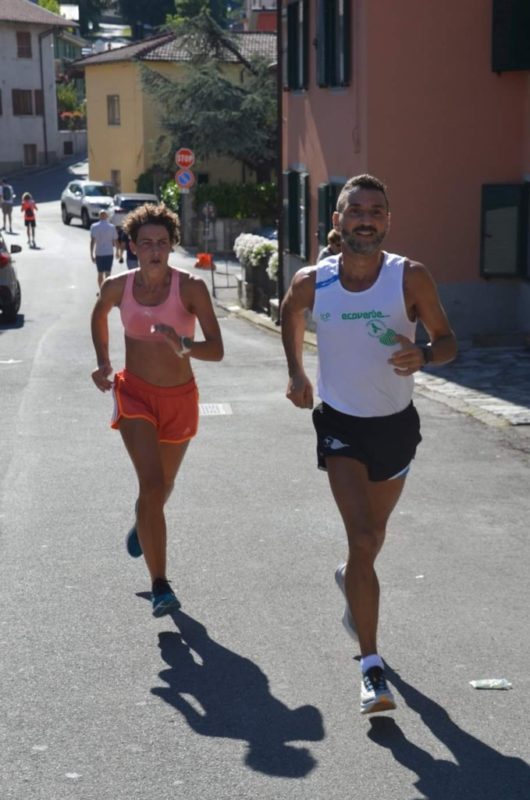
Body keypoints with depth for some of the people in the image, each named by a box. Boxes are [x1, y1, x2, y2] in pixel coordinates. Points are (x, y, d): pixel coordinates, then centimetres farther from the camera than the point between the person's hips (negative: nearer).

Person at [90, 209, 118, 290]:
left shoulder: (94, 227, -5)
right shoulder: (111, 227, -3)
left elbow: (92, 241, -10)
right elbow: (115, 241, 1)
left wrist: (91, 254, -7)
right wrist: (117, 251, 18)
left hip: (99, 253, 0)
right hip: (109, 253, 0)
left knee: (100, 273, 13)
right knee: (107, 273, 1)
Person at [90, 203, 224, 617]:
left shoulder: (190, 287, -15)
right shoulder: (118, 287, -8)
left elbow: (216, 349, -21)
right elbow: (99, 316, 17)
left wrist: (183, 345, -40)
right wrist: (103, 363, 8)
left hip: (180, 398, 1)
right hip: (135, 393, -1)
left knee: (163, 485, 20)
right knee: (151, 482, -19)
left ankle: (143, 522, 58)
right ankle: (160, 586, -14)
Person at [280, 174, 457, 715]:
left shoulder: (411, 278, -15)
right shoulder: (311, 283, -10)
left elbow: (447, 341, -8)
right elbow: (290, 311, 13)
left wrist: (424, 355, -29)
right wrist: (295, 372, 11)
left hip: (396, 425, 2)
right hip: (340, 426, -1)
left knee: (372, 536, 21)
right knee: (363, 539, -15)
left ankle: (350, 580, 57)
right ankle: (372, 670, -11)